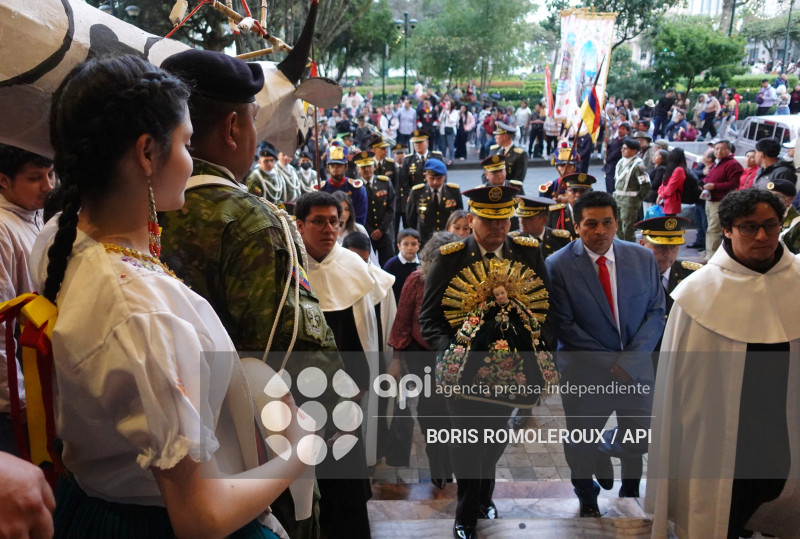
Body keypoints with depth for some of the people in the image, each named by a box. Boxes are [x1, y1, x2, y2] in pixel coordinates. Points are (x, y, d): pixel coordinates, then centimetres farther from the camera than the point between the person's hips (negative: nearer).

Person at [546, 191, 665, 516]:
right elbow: (564, 327, -12)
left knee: (640, 441, 13)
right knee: (580, 446, 14)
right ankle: (587, 498, 45)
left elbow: (656, 312, -1)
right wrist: (609, 364, -13)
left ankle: (603, 453, 48)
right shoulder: (559, 266, -12)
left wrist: (631, 360, -13)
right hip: (585, 373, -2)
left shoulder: (643, 258, -1)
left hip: (636, 368, 3)